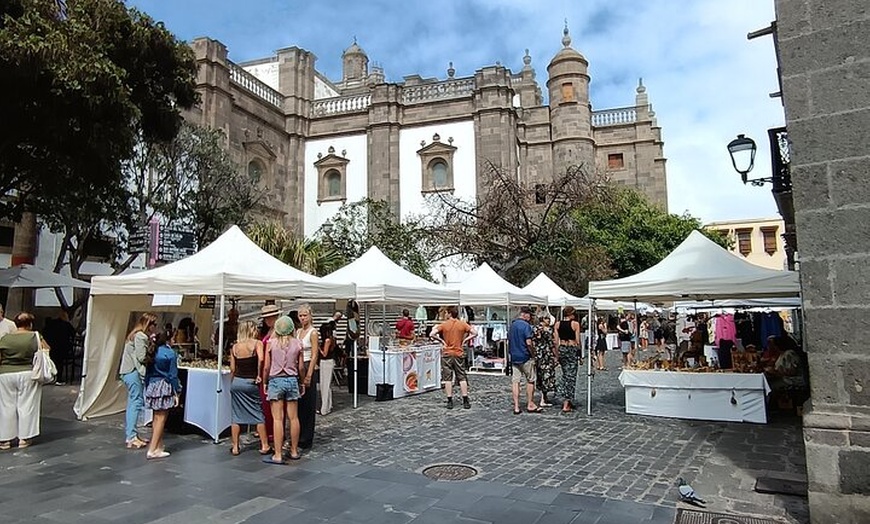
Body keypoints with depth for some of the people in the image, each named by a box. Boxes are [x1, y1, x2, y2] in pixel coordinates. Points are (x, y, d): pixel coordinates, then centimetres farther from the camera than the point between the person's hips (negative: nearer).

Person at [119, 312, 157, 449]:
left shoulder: (136, 335, 19)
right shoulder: (141, 336, -12)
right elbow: (141, 357, -17)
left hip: (129, 372, 10)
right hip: (134, 372, -10)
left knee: (133, 403, 12)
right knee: (136, 403, -8)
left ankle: (131, 435, 18)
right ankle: (131, 438, -8)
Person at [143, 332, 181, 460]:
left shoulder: (151, 353, 9)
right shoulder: (170, 353, -8)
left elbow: (147, 373, 12)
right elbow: (173, 374, -9)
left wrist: (147, 389, 20)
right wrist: (176, 393, -5)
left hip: (152, 386, 6)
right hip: (165, 387, -6)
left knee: (156, 418, 14)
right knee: (161, 419, -2)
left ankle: (159, 446, 22)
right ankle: (152, 450, -4)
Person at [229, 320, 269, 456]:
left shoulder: (234, 347, 5)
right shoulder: (257, 343, -7)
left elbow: (232, 369, 7)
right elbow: (261, 359, -25)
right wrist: (259, 375, -13)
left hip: (237, 382, 4)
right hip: (251, 383, -3)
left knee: (236, 416, 11)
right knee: (259, 415, 7)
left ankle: (235, 447, 17)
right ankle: (264, 446, 12)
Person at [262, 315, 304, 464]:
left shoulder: (271, 342, -4)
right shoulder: (297, 343, 0)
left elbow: (266, 367, -3)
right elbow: (300, 367, 4)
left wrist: (265, 382, 11)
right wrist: (302, 383, 17)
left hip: (275, 380, -2)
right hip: (292, 380, 2)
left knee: (277, 419, -1)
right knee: (293, 417, 10)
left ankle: (278, 455, 1)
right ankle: (294, 451, 20)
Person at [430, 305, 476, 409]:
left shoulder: (444, 324, -5)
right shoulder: (463, 324, -1)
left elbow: (432, 334, -16)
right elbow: (474, 333, -6)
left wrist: (441, 340, -5)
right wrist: (465, 340, -2)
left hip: (447, 354, -1)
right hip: (459, 354, 1)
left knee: (447, 379, 5)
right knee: (462, 378, 7)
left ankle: (450, 402, 6)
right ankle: (465, 401, 6)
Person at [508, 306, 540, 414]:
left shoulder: (512, 325, 10)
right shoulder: (526, 325, -13)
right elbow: (528, 343, -19)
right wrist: (533, 354, -7)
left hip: (514, 357, 6)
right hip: (525, 357, -6)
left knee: (515, 381, 5)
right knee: (530, 381, 8)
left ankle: (516, 407, 4)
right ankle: (530, 405, 15)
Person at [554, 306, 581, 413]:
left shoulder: (558, 324, 3)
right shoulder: (575, 324, -7)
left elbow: (556, 342, 4)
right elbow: (577, 341, -7)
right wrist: (579, 354, 3)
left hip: (561, 349, 4)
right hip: (572, 349, -4)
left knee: (565, 375, 20)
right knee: (571, 376, 1)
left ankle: (565, 399, 21)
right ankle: (566, 405, 1)